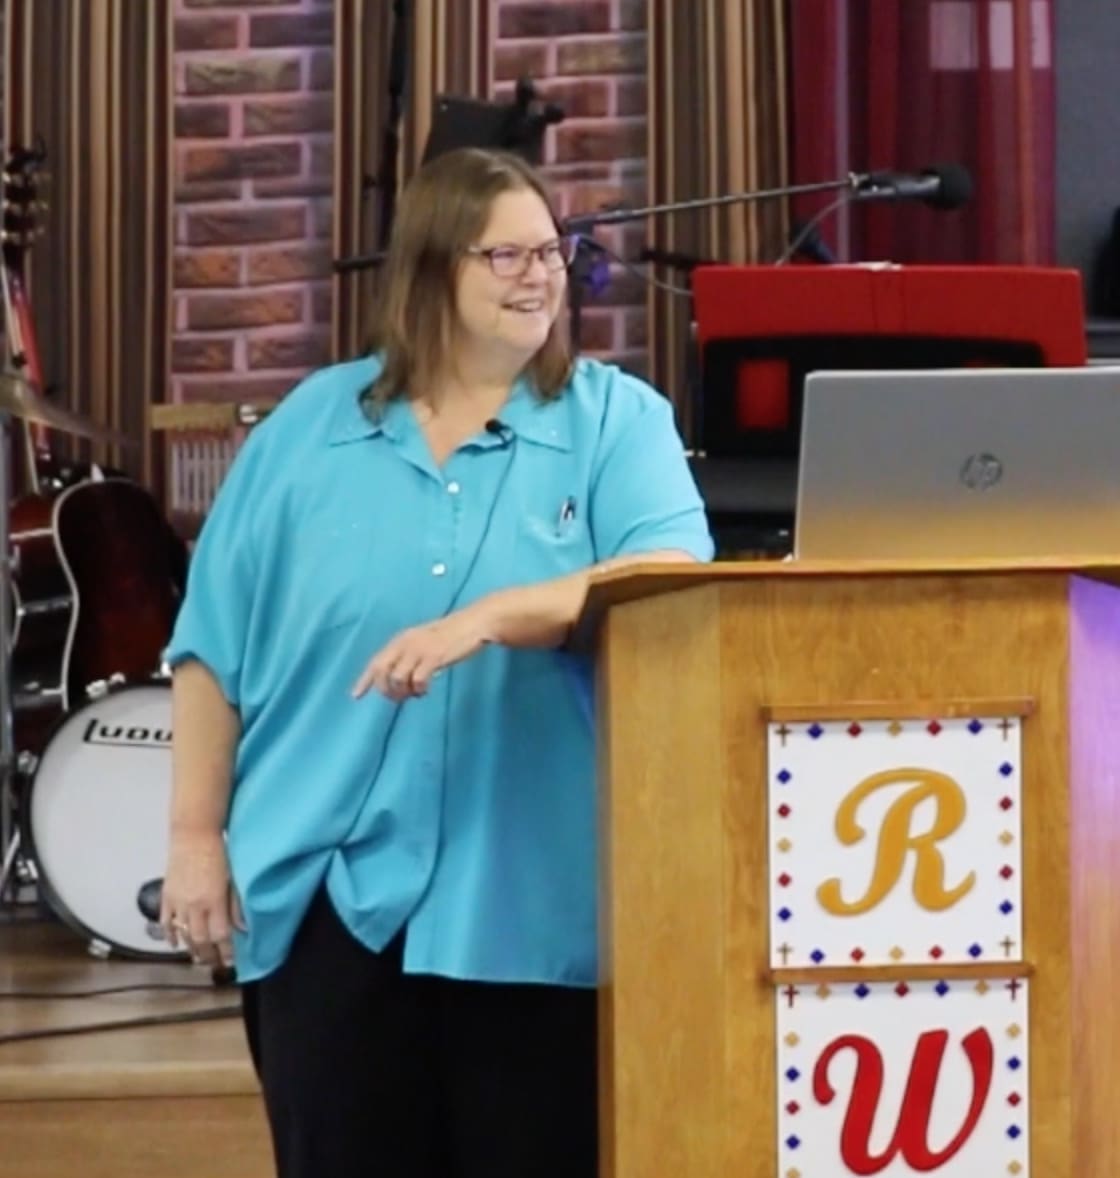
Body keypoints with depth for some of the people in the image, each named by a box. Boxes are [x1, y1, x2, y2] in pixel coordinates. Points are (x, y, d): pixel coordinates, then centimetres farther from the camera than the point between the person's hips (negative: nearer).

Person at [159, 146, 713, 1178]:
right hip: (328, 889, 2)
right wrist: (195, 833, 3)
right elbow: (216, 646, 8)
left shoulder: (619, 419, 2)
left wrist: (490, 617, -26)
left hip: (538, 901, -1)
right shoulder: (311, 427, 8)